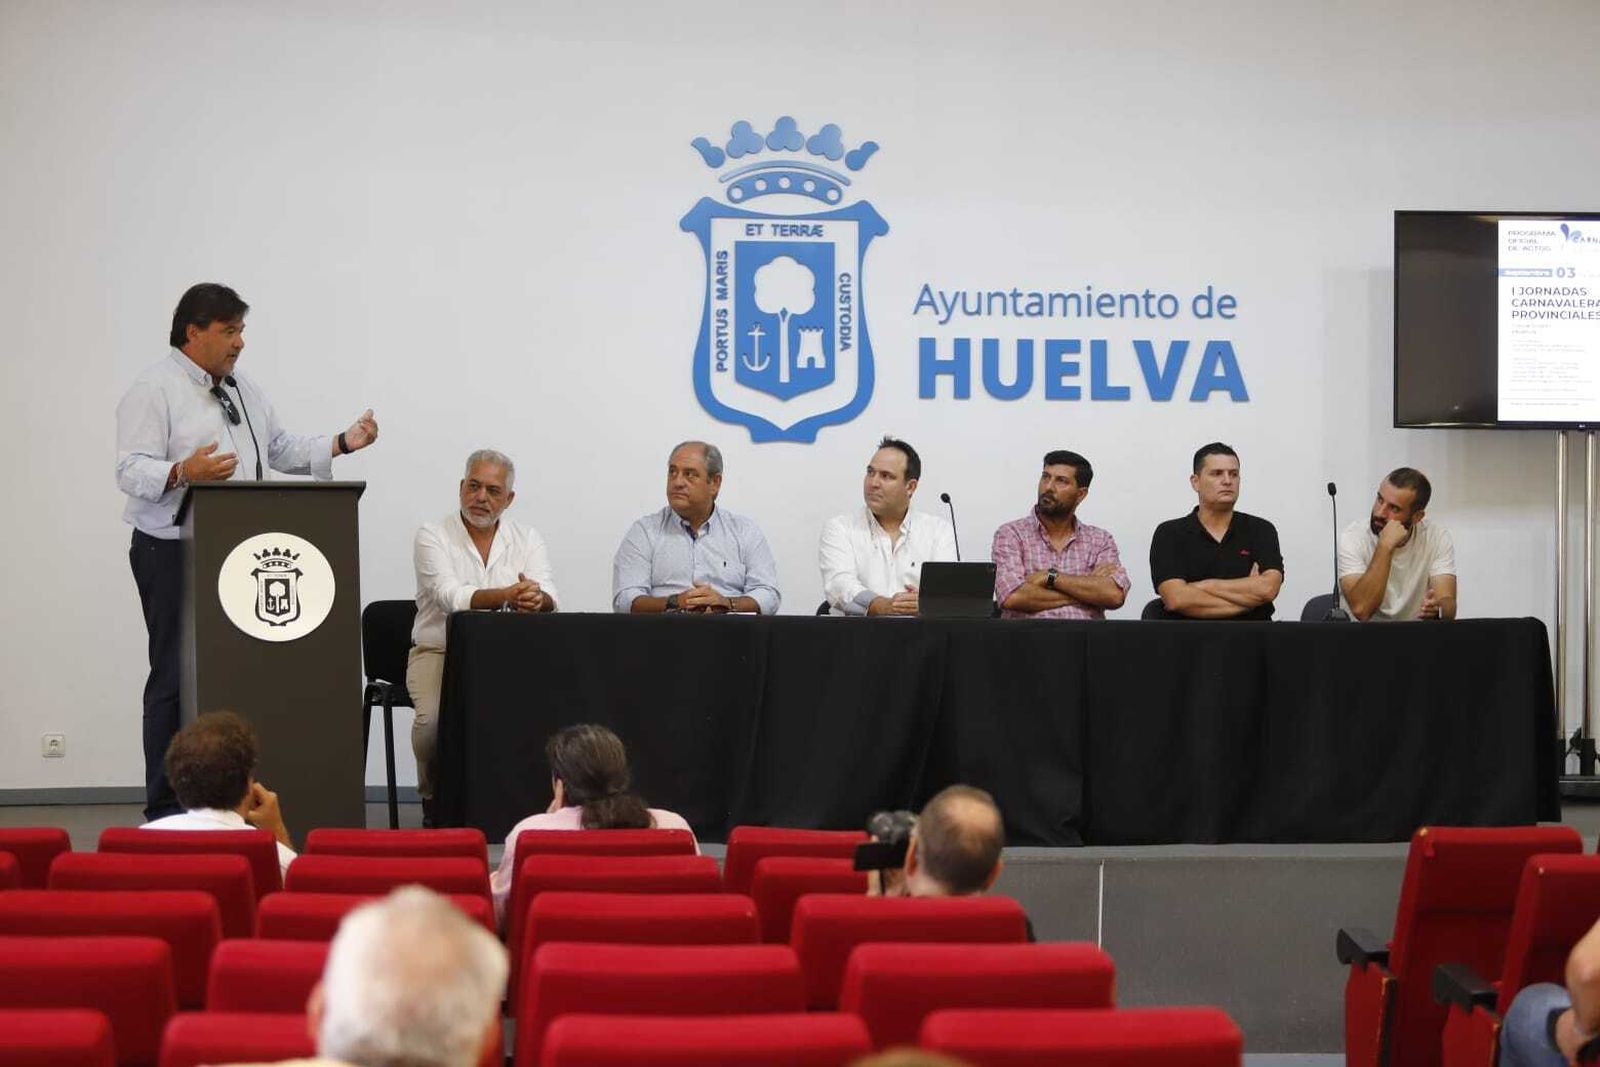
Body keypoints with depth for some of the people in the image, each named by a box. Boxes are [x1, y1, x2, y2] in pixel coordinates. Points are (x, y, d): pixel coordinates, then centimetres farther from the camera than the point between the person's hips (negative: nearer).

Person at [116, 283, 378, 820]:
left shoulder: (244, 392, 16)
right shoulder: (154, 390, -9)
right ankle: (166, 809, 0)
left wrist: (342, 443, 8)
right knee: (178, 676, -5)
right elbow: (132, 471, -17)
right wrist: (182, 473, -35)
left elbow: (282, 450, 20)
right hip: (174, 553, -8)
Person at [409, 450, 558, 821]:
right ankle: (434, 802, -3)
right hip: (440, 652, -2)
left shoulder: (527, 539, 9)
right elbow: (451, 597, -19)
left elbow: (548, 601, -7)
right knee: (434, 718, -31)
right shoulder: (433, 536, -1)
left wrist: (537, 598, -34)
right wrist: (509, 595, -36)